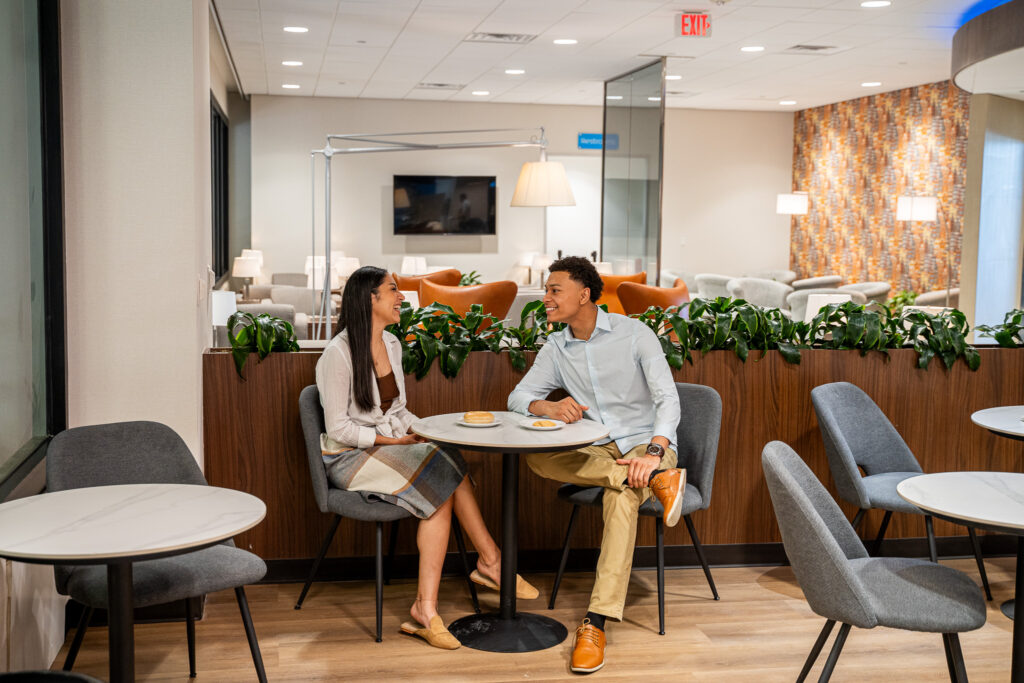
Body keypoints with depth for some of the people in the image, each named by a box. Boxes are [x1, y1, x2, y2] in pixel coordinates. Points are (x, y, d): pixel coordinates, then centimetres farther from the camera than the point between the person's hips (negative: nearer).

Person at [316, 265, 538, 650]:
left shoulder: (392, 345, 11)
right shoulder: (338, 355, -14)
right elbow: (338, 427, -15)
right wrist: (394, 441, -18)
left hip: (390, 447, 8)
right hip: (349, 458, -7)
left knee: (443, 487, -20)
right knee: (444, 478, -25)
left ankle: (426, 607, -21)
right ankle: (490, 562, -12)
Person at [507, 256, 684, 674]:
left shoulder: (634, 334, -6)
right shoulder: (556, 348, 9)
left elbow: (667, 398, -14)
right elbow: (518, 396, 7)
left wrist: (655, 452, -33)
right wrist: (548, 407, -18)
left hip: (645, 444, -4)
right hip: (597, 452, 5)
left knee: (621, 495, -38)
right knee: (537, 458, -27)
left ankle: (595, 624, -40)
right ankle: (658, 481, -30)